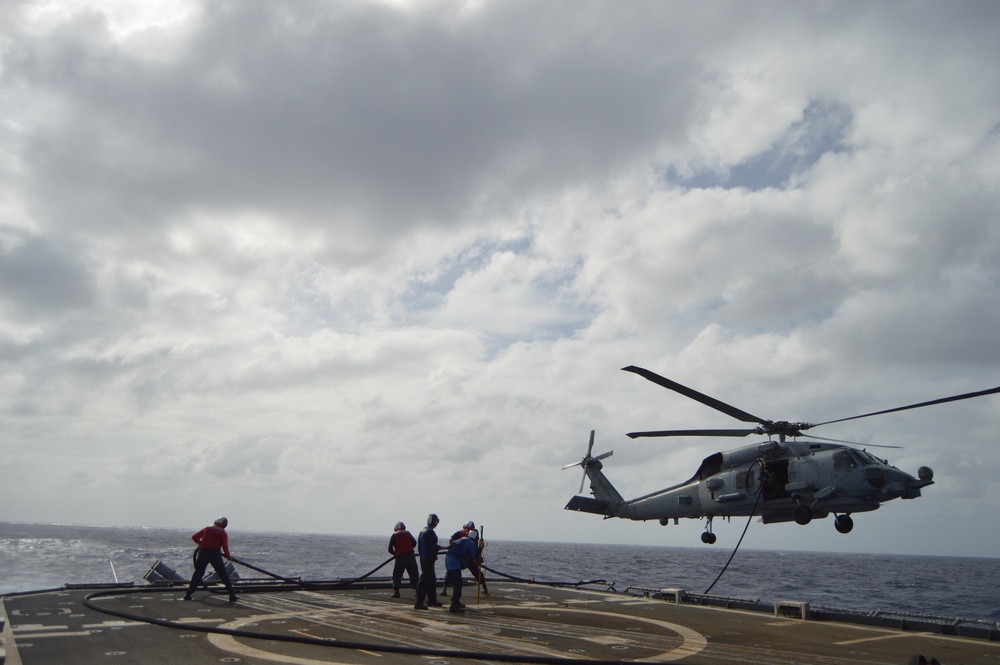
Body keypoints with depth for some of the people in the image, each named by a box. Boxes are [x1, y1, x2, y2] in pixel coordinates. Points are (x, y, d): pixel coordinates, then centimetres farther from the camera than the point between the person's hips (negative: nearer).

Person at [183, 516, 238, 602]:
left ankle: (188, 594, 11)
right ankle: (232, 596, 1)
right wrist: (228, 556, 10)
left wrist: (200, 543, 36)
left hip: (203, 553, 2)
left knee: (198, 574, 14)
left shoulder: (207, 529, 16)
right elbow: (225, 546, -3)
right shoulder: (223, 533, 6)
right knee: (224, 575, 3)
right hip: (215, 554, -2)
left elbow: (194, 537, 20)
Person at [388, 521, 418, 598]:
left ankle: (396, 592, 0)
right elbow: (414, 543, 6)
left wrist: (395, 554, 18)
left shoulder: (394, 535, 5)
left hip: (400, 557, -2)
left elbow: (390, 549, 1)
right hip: (410, 555, 2)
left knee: (397, 574, 9)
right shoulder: (407, 533, 11)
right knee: (414, 574, 8)